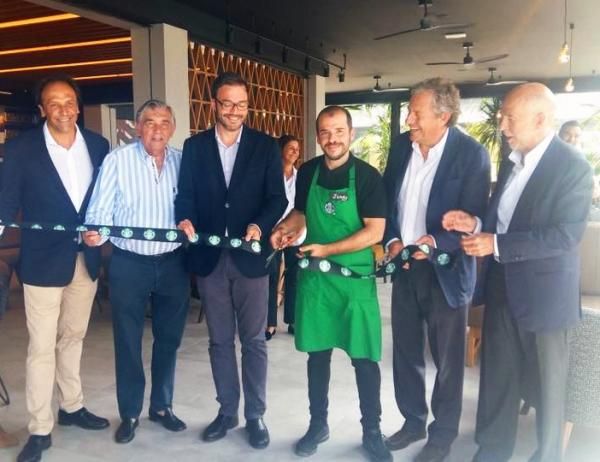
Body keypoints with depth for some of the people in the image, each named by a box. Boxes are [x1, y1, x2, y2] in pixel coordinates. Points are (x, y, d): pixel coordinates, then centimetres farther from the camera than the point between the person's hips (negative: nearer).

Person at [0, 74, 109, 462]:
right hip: (44, 260, -4)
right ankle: (40, 430, 16)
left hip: (86, 258, 4)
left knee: (73, 338, 19)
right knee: (42, 347, 2)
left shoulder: (98, 145, 2)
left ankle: (72, 407, 36)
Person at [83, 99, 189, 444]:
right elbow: (100, 211, -9)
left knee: (168, 339, 15)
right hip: (129, 263, -2)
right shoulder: (117, 160, -6)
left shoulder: (183, 161, 1)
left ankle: (162, 406, 33)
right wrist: (95, 233, -27)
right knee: (128, 342, 9)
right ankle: (130, 413, 27)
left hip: (173, 262, 3)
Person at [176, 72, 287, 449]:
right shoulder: (194, 146, 7)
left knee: (254, 340, 7)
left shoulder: (266, 146, 1)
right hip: (209, 257, 2)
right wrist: (185, 219, -17)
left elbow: (278, 198, -3)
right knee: (219, 340, 13)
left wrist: (260, 225, -22)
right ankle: (227, 411, 29)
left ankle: (256, 415, 22)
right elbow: (186, 195, 4)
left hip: (250, 255, -2)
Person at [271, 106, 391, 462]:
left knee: (365, 358, 4)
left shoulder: (367, 176, -10)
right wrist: (285, 229, -5)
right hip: (314, 276, 4)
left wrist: (327, 250, -20)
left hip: (356, 278, -3)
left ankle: (372, 432, 22)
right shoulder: (308, 172, 3)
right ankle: (318, 424, 30)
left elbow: (375, 232, -14)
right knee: (317, 353, 13)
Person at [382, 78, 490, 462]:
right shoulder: (401, 145, 2)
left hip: (445, 269, -5)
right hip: (404, 265, 5)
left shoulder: (472, 153, -14)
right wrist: (392, 239, -5)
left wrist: (436, 242, -27)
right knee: (406, 350, 17)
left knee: (448, 357, 10)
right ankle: (413, 421, 37)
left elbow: (475, 218, -14)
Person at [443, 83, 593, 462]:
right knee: (497, 376, 15)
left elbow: (567, 234, -23)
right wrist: (475, 224, -4)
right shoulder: (511, 162, 7)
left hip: (544, 292, -6)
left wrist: (496, 244, -25)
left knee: (546, 383, 12)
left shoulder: (573, 166, -15)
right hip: (503, 287, 7)